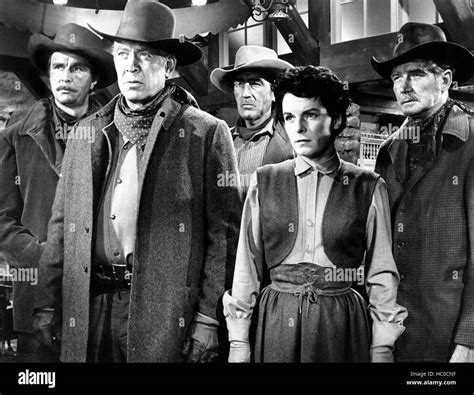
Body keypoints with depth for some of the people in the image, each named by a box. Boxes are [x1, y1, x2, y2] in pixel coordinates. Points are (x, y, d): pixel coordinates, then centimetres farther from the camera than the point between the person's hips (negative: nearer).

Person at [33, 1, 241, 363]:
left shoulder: (207, 133, -2)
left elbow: (223, 234, -5)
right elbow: (61, 225, 13)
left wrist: (208, 319, -10)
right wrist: (48, 304, 8)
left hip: (167, 313, -3)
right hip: (90, 309, 4)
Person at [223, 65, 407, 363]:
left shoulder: (368, 188, -2)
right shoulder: (264, 182, 1)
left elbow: (381, 275, -1)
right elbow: (247, 268, 1)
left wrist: (382, 349, -5)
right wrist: (239, 344, -2)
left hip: (342, 326, -1)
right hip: (274, 323, 1)